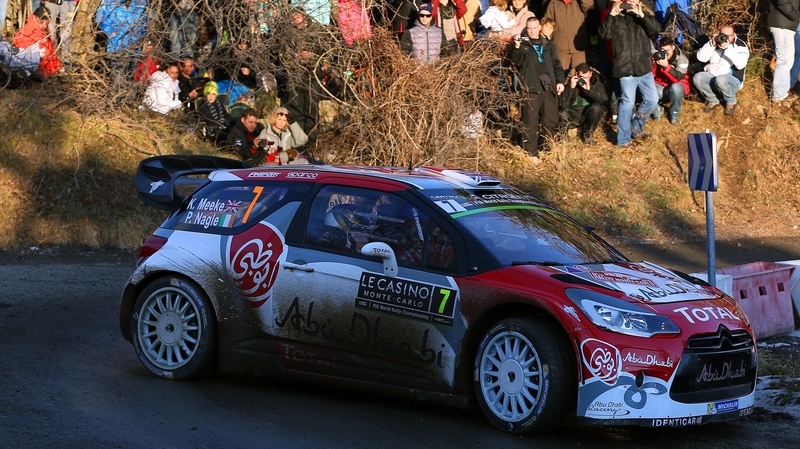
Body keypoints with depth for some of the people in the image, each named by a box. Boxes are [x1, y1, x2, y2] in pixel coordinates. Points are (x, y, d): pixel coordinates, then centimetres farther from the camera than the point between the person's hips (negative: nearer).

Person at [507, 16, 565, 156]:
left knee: (551, 120, 9)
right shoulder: (522, 45, 5)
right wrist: (516, 48, -26)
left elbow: (557, 65, 19)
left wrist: (560, 81, 6)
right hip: (531, 89, -5)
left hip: (548, 88, 5)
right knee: (530, 122, -7)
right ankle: (531, 153, -4)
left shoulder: (548, 45, 18)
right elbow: (515, 62, -10)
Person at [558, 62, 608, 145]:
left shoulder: (596, 83, 1)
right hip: (573, 115, -3)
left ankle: (587, 135, -8)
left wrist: (589, 89, -29)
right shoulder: (571, 83, -1)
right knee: (562, 115, -37)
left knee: (596, 107, -31)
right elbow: (562, 104, -13)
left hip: (589, 115, 3)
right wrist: (571, 87, -22)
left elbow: (604, 99, -18)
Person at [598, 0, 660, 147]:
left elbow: (655, 30, -12)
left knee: (652, 99, 10)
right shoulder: (617, 18, -1)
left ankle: (636, 127, 30)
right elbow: (604, 33, -14)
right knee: (628, 103, -5)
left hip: (644, 68, 4)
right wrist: (611, 15, -26)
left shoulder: (645, 16, 7)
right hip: (626, 69, -4)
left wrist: (641, 15, -25)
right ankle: (623, 140, 4)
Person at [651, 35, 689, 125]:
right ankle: (656, 110, -2)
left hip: (676, 87, -2)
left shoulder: (681, 59, -15)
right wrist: (653, 63, -28)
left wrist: (666, 66, -41)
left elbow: (678, 78, -29)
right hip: (660, 88, 2)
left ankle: (674, 113, -12)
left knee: (675, 87, -39)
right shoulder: (658, 56, -6)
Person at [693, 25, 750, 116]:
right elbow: (701, 58, -1)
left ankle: (731, 102, -8)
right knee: (697, 78, -25)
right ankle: (712, 101, -1)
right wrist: (711, 44, -14)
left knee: (720, 80, -39)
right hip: (711, 76, 5)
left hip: (732, 79, -5)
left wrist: (728, 48, -28)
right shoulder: (715, 43, 9)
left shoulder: (740, 46, -5)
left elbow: (740, 64, -24)